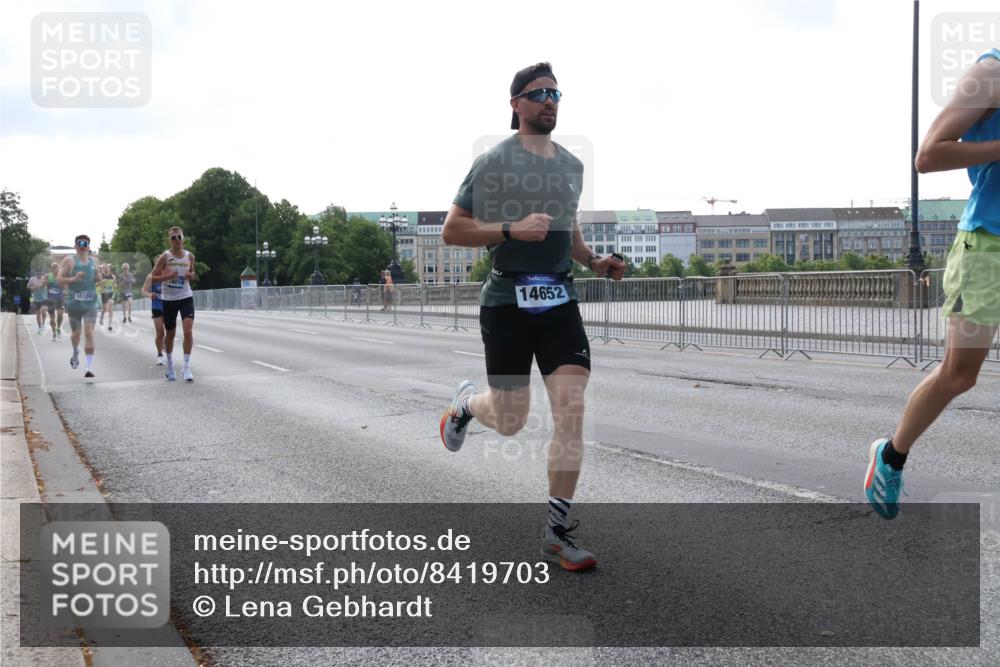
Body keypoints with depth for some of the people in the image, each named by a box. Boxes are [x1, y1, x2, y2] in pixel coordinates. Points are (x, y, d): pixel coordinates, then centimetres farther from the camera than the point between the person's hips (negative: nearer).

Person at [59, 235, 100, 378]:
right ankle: (75, 353, 48)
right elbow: (60, 279, -6)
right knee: (75, 333, 14)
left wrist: (99, 278, 0)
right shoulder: (69, 260, -1)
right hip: (74, 303, -1)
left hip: (90, 303, 1)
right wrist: (73, 279, -23)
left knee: (89, 333, -11)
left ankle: (90, 367, -14)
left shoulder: (94, 261, 10)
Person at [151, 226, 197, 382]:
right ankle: (170, 364, 32)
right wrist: (167, 276, -22)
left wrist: (191, 276, -4)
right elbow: (153, 277, -6)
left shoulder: (190, 256, 3)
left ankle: (186, 367, -11)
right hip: (168, 299, -1)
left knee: (188, 330, -17)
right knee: (170, 334, 10)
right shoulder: (165, 257, -7)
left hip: (186, 297, 1)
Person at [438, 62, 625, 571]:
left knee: (572, 414, -8)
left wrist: (594, 262, 9)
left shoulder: (572, 165, 13)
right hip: (508, 300, -4)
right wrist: (512, 230, -19)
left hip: (560, 300, 4)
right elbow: (452, 231, -6)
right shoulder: (492, 162, -5)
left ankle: (556, 534, 0)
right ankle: (465, 402, 43)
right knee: (510, 422, 5)